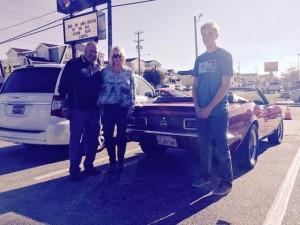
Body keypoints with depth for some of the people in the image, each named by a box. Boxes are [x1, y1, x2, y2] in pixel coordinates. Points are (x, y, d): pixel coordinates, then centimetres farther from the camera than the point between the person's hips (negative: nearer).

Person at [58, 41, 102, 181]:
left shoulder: (98, 68, 10)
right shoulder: (73, 65, -3)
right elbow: (63, 87, -4)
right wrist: (65, 107, -8)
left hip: (94, 109, 5)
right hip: (77, 109, -5)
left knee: (93, 138, 10)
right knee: (76, 139, -2)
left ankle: (89, 165, 24)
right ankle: (74, 170, 7)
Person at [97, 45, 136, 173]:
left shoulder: (129, 72, 10)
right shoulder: (105, 71, 10)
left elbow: (132, 91, 7)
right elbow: (99, 88, 8)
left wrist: (131, 106, 0)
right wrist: (100, 104, 1)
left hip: (123, 108, -1)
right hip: (108, 107, 1)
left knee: (121, 136, 3)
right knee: (108, 135, 0)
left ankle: (120, 162, 17)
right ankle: (112, 161, 17)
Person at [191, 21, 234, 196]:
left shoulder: (225, 56, -4)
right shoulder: (199, 59, 13)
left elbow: (225, 85, -11)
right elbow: (195, 85, 13)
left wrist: (209, 108, -14)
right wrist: (197, 107, -2)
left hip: (218, 111, -5)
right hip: (201, 112, 5)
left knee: (221, 147, 0)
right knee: (204, 147, 12)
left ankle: (227, 182, 12)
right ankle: (205, 176, 26)